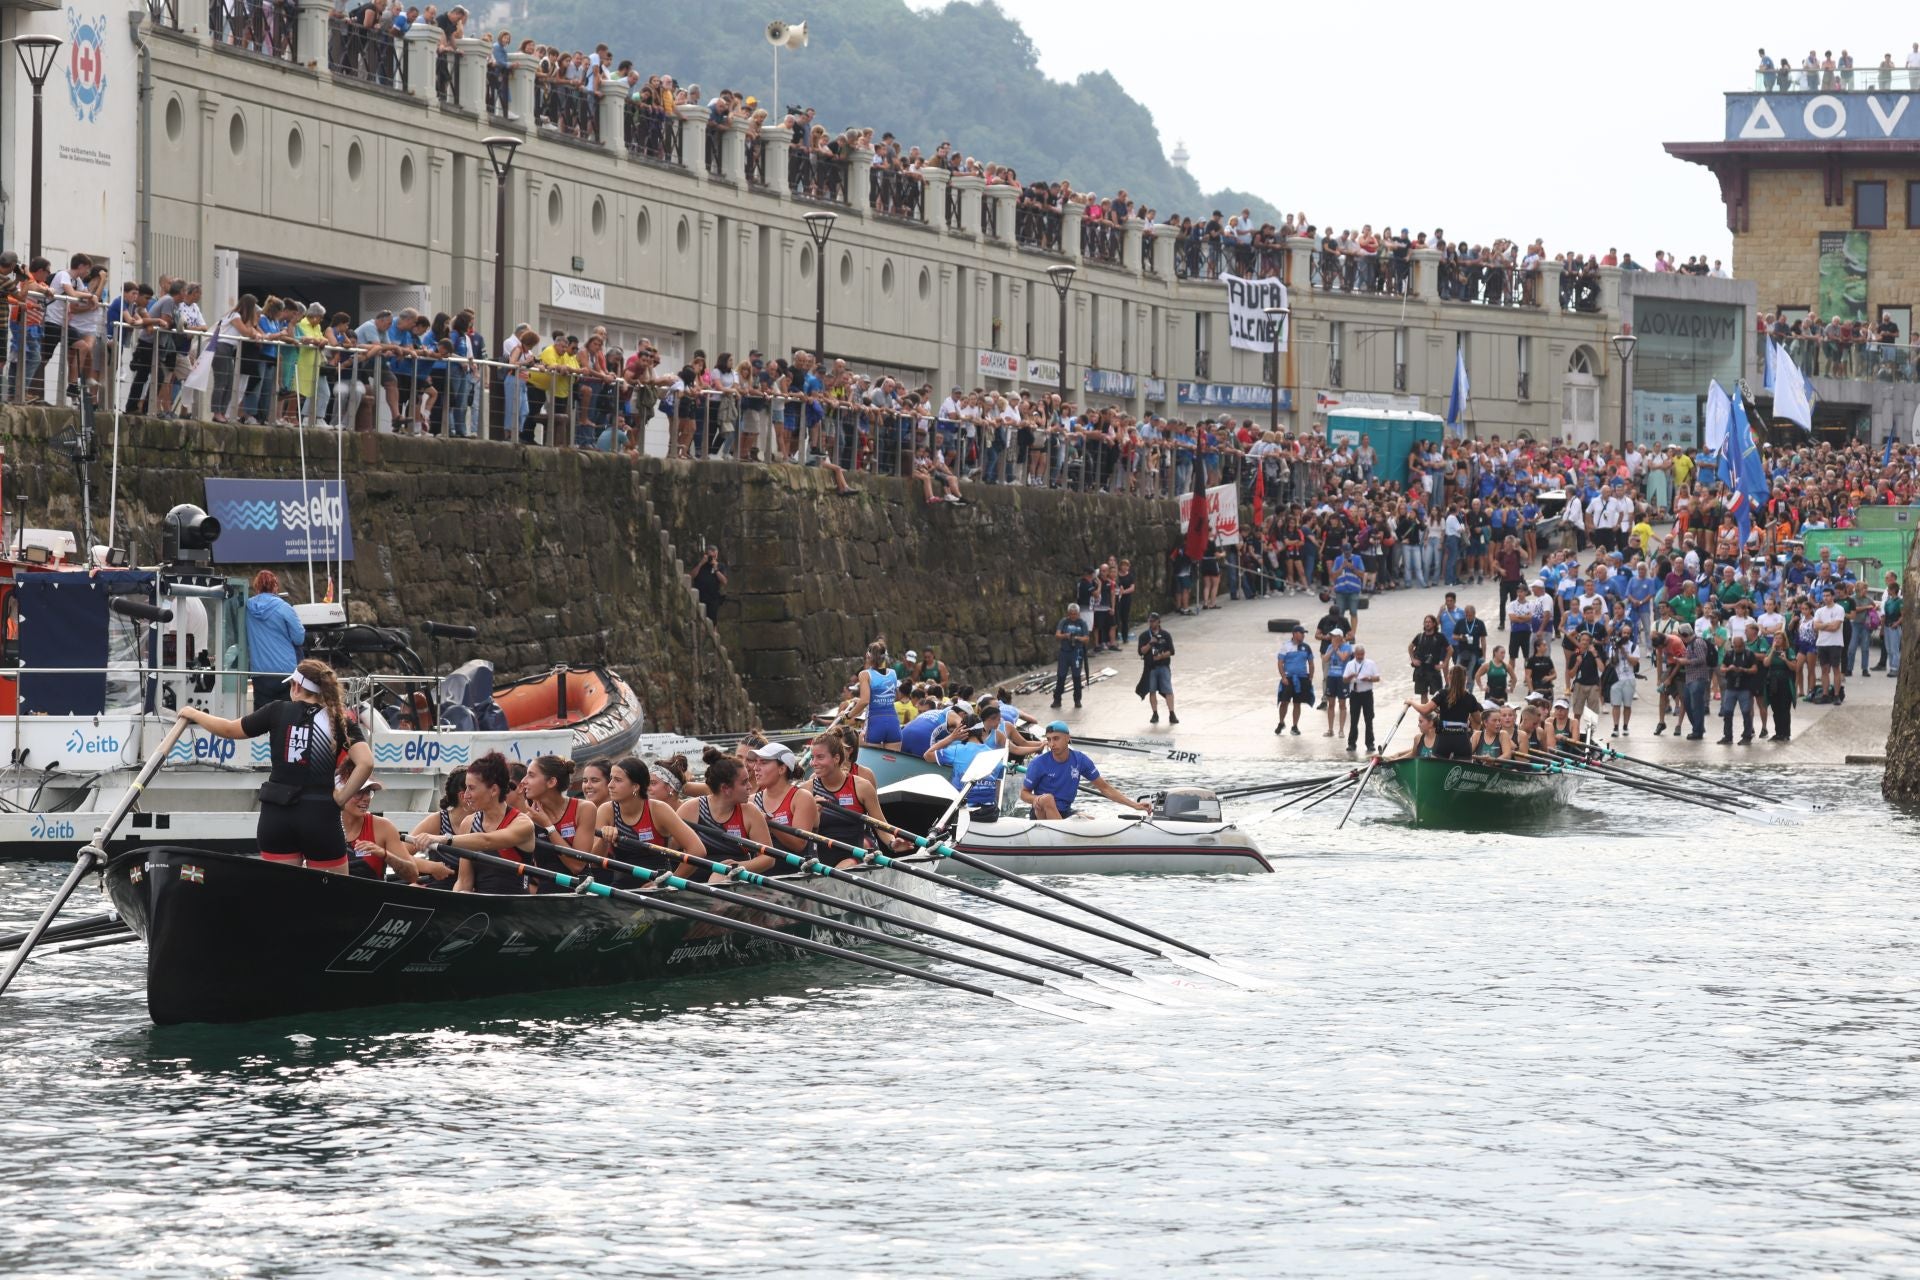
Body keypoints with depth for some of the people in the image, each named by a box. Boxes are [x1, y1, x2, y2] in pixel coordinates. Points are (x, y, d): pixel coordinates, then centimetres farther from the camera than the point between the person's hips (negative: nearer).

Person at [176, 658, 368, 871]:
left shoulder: (278, 711, 4)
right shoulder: (339, 720, 1)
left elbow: (228, 729, 15)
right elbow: (365, 762, -12)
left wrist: (194, 714, 33)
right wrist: (341, 798, -2)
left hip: (277, 813, 2)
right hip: (320, 817, -2)